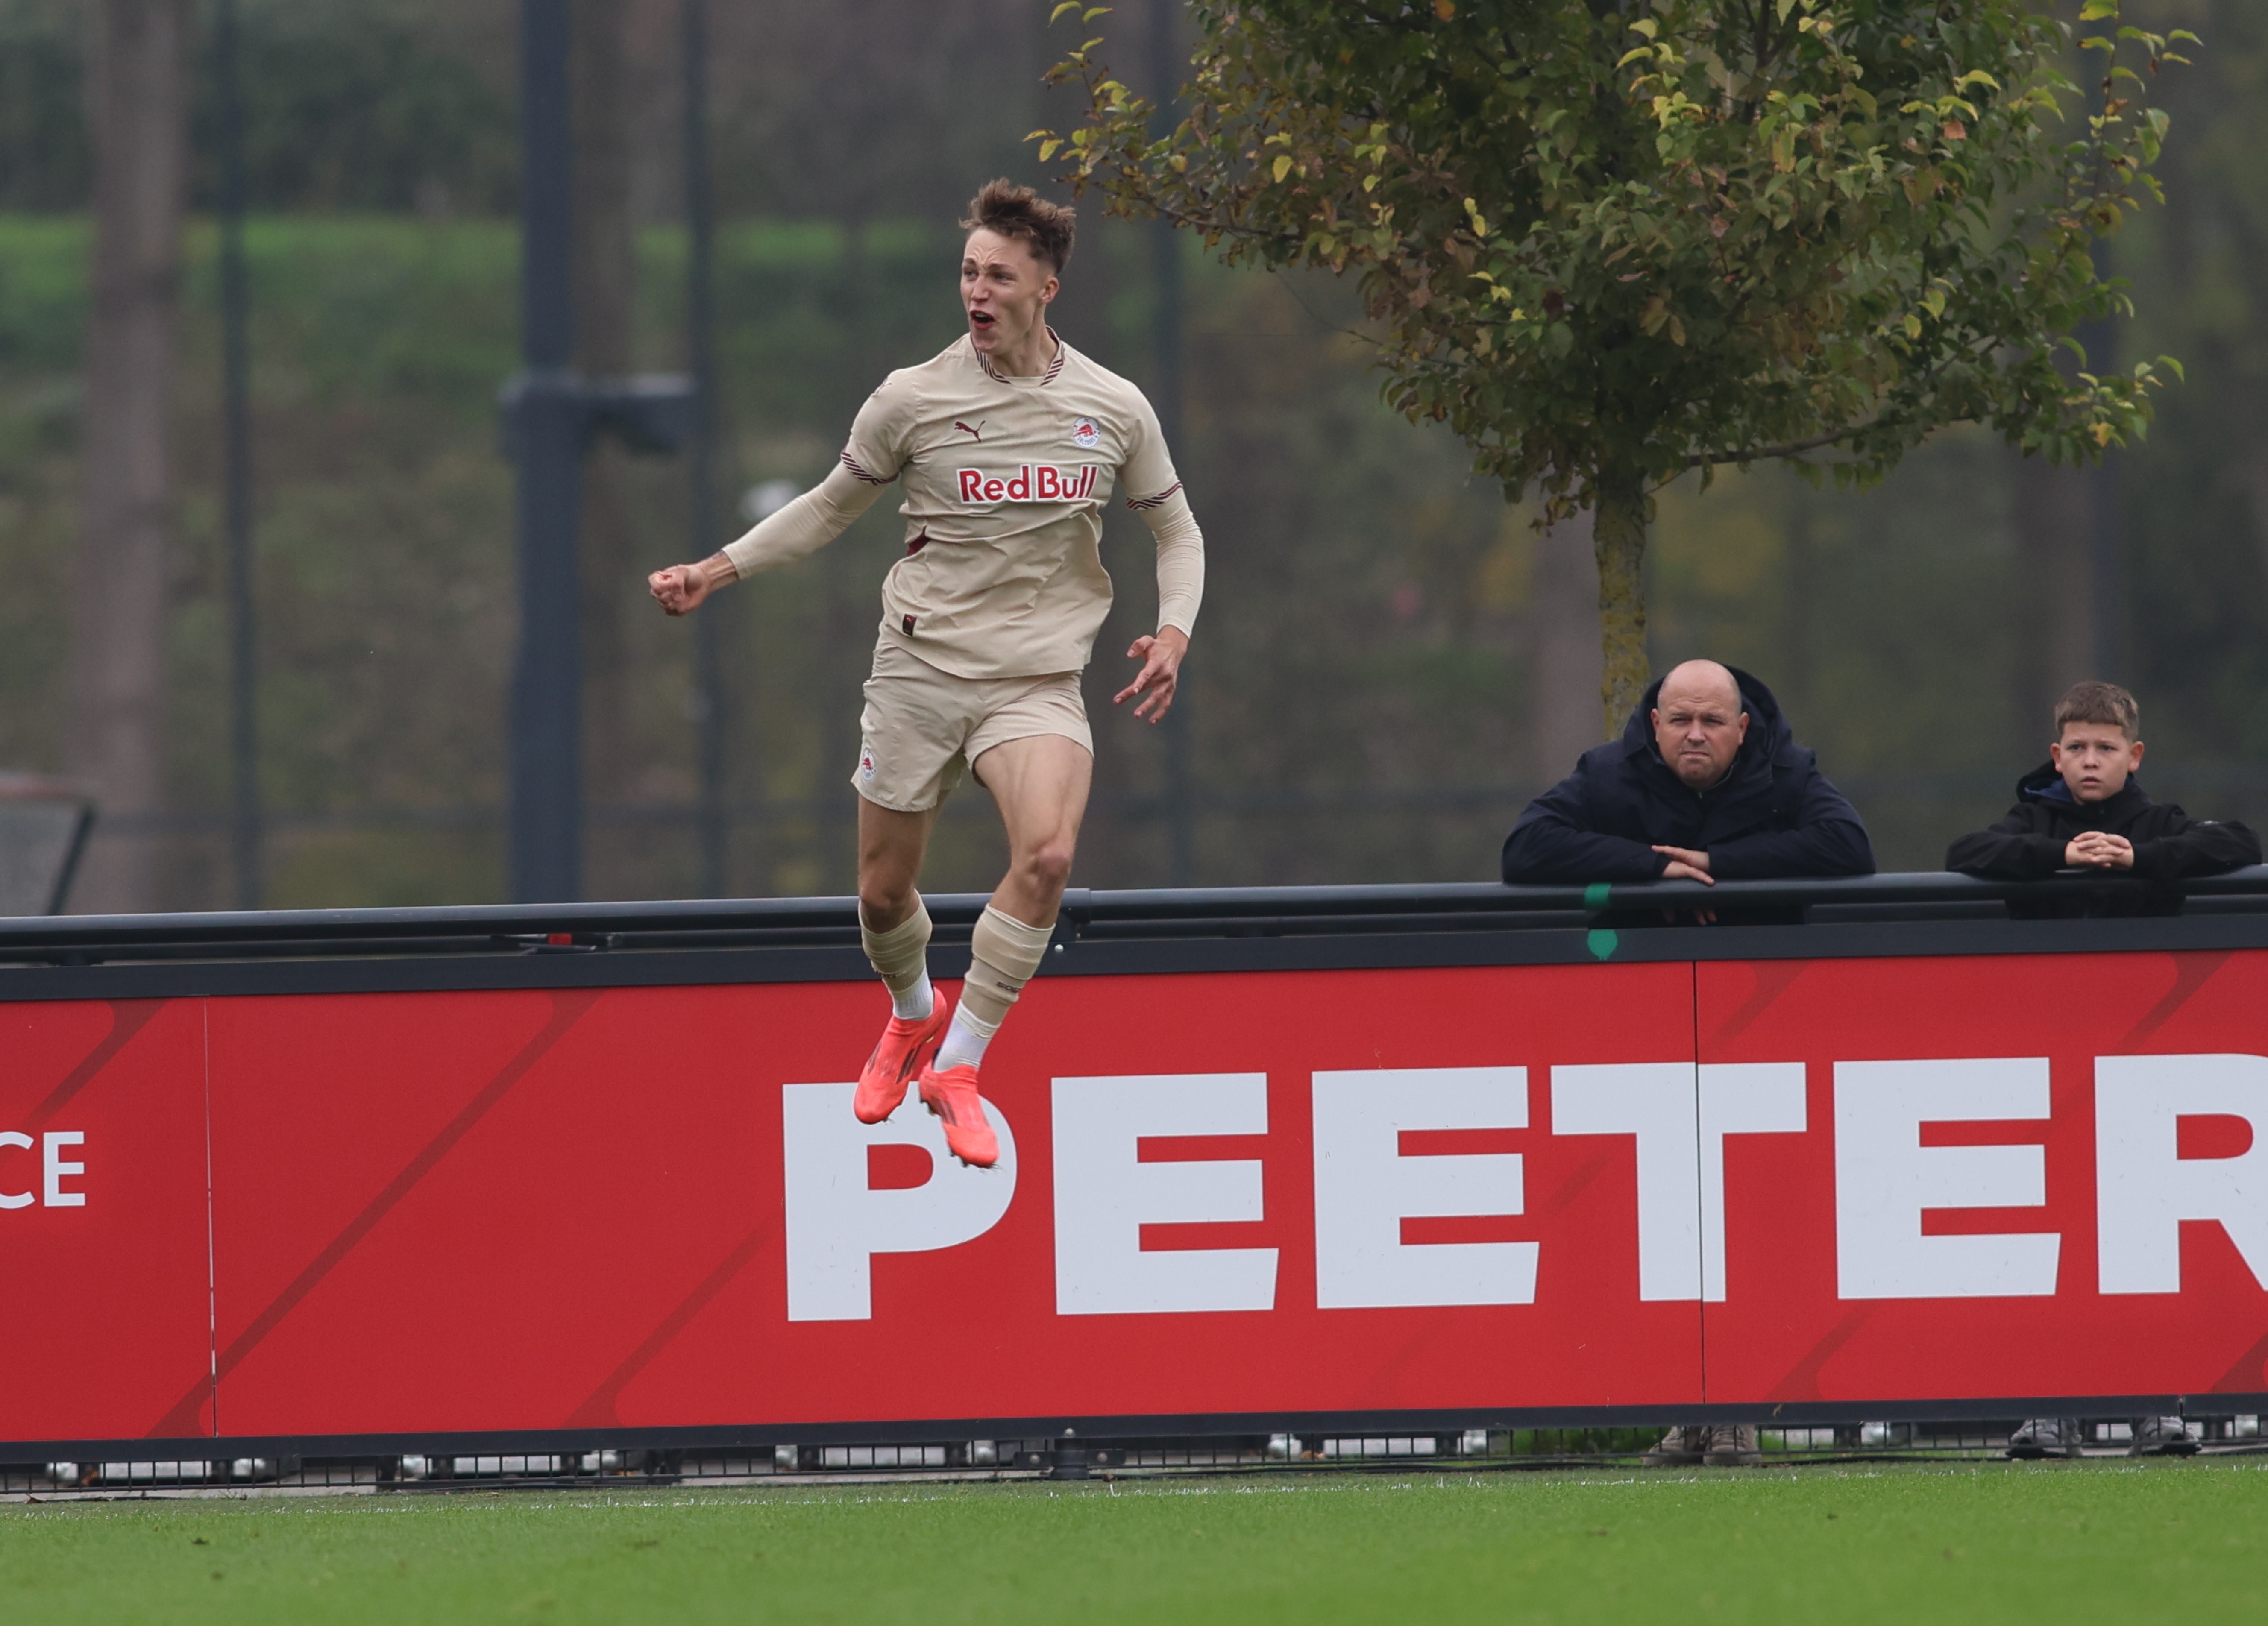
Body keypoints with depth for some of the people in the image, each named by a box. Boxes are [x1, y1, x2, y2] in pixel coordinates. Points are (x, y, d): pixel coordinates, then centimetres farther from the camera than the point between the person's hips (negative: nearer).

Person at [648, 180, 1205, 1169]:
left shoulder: (1115, 410, 0)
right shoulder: (913, 400, -3)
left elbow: (1176, 530, 14)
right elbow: (833, 506, 13)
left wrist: (1173, 633, -3)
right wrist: (717, 571, 7)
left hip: (1038, 680, -1)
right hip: (921, 668, 1)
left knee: (1047, 854, -26)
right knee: (884, 893, 5)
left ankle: (957, 1068, -13)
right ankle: (913, 1014, 41)